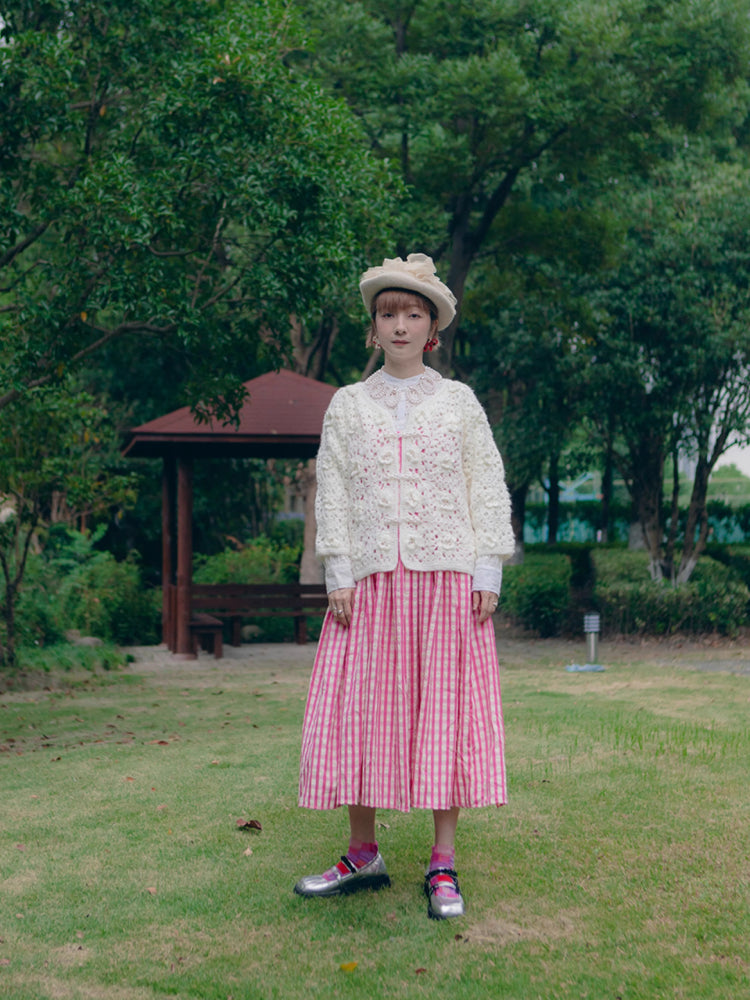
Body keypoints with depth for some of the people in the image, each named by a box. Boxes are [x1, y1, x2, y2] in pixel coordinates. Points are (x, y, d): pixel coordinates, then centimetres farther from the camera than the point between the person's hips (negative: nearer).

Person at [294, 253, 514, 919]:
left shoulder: (459, 402, 9)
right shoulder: (348, 405, 11)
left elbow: (489, 487, 5)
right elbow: (332, 493, 7)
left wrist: (488, 574, -3)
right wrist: (338, 575, -2)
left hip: (447, 577, -1)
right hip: (371, 580, 1)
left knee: (445, 709, -2)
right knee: (359, 710, 1)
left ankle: (444, 864, 6)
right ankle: (364, 856, 13)